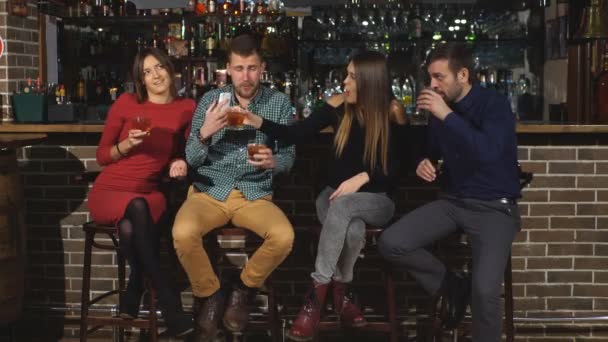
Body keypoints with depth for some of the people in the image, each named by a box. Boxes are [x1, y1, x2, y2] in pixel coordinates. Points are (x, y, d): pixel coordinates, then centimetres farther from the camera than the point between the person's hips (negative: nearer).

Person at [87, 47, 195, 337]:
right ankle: (168, 302, -32)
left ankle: (135, 289, -10)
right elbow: (102, 156, 3)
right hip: (109, 191, -1)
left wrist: (180, 163, -4)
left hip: (150, 192, 1)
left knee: (130, 228, -36)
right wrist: (128, 144, -14)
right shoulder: (125, 103, -1)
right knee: (137, 207, -37)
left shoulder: (187, 108, 4)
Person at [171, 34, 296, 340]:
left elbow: (289, 156, 4)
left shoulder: (279, 102, 2)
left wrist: (274, 162, -20)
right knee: (183, 233, -31)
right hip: (209, 190, 0)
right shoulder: (210, 99, 2)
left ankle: (243, 290, 2)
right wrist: (204, 133, -21)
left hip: (255, 193, 1)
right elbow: (192, 159, 1)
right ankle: (209, 295, -2)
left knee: (284, 237, -29)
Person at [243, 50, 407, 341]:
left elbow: (397, 167, -4)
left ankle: (318, 293, -26)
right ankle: (339, 294, -15)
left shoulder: (392, 113, -7)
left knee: (343, 207, -37)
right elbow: (297, 134, -3)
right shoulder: (338, 105, -2)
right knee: (352, 231, -35)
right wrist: (258, 122, -15)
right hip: (336, 194, 1)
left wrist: (364, 177, -20)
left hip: (376, 200, -1)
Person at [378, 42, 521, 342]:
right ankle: (452, 287, 6)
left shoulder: (494, 104, -12)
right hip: (451, 201, 6)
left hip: (494, 207, -6)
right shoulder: (439, 108, 5)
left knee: (484, 290, -27)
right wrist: (425, 162, 1)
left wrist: (448, 115, -28)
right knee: (390, 243, -15)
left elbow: (488, 153, -30)